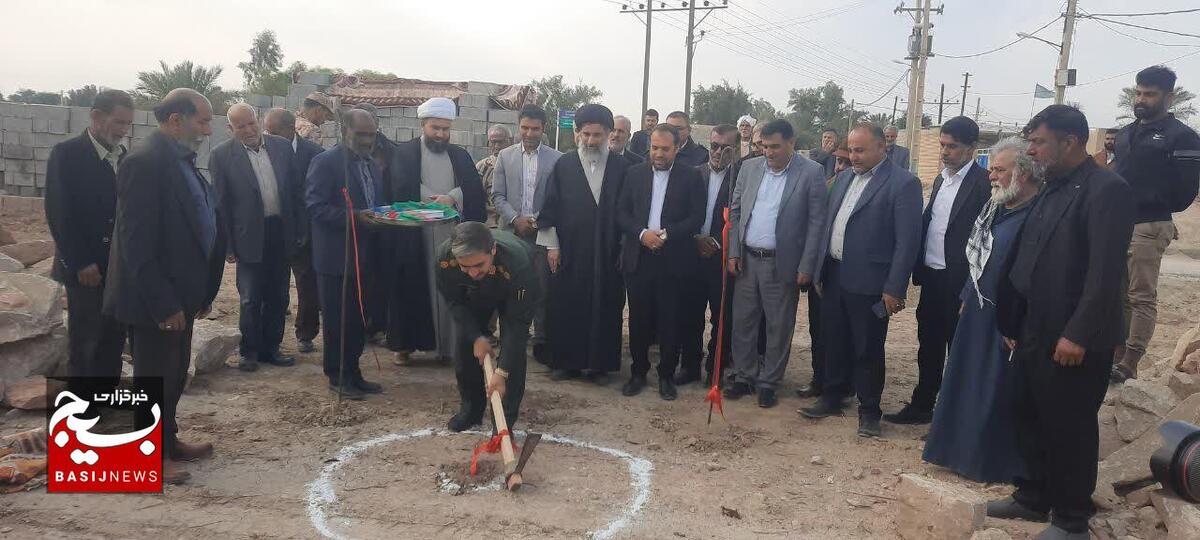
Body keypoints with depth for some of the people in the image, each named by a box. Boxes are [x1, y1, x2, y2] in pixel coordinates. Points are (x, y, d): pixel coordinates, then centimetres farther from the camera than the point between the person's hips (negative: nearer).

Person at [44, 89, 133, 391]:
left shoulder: (124, 157, 8)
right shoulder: (67, 153, -9)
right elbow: (58, 214, -12)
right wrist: (79, 263, -15)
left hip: (119, 267, 5)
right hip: (86, 269, -5)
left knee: (114, 338, 10)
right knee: (83, 342, 4)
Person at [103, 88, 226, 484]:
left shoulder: (181, 160, 9)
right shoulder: (145, 162, -19)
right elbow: (136, 241, -23)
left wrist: (201, 290, 12)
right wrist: (162, 303, -22)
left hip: (179, 294, 9)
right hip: (156, 300, -9)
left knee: (174, 374, 20)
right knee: (154, 377, 6)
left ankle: (168, 440, 35)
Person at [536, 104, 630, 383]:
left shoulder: (622, 167, 2)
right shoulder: (563, 165, 2)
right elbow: (550, 207, 3)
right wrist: (551, 245, -1)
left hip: (607, 253, 0)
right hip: (569, 252, 0)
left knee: (604, 308, 4)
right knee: (566, 308, 4)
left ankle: (599, 364, 16)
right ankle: (568, 361, 18)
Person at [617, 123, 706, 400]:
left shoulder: (691, 177, 0)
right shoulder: (635, 173, 7)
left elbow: (697, 218, -4)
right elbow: (621, 213, 5)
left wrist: (666, 234, -15)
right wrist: (642, 233, -12)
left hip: (673, 260, -2)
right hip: (638, 258, 2)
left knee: (670, 320, 4)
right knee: (639, 318, 8)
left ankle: (667, 375, 18)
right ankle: (638, 372, 22)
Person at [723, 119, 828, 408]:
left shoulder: (811, 173, -7)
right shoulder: (750, 168, 5)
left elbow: (816, 223, -8)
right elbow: (735, 212, 10)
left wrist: (806, 267, -11)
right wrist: (733, 252, 3)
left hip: (782, 264, -4)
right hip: (746, 260, 4)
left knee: (778, 328, 7)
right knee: (742, 322, 11)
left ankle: (768, 383, 20)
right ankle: (743, 376, 26)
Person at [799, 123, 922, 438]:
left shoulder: (903, 184, -10)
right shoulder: (844, 178, 11)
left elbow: (908, 241, -13)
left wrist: (894, 289, -15)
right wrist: (820, 271, 12)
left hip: (868, 282, -6)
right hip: (834, 276, 6)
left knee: (868, 350, 5)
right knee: (835, 342, 16)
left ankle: (869, 411, 20)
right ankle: (832, 398, 31)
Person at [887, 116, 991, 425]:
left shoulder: (984, 184, -14)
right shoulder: (940, 180, 12)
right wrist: (918, 271, 10)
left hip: (959, 282, -7)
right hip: (931, 278, 7)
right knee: (928, 347, 16)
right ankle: (922, 406, 29)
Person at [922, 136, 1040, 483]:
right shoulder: (995, 207, 8)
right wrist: (968, 297, 14)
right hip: (979, 311, 9)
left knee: (999, 393, 5)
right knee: (968, 382, 18)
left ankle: (993, 463, 22)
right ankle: (966, 451, 34)